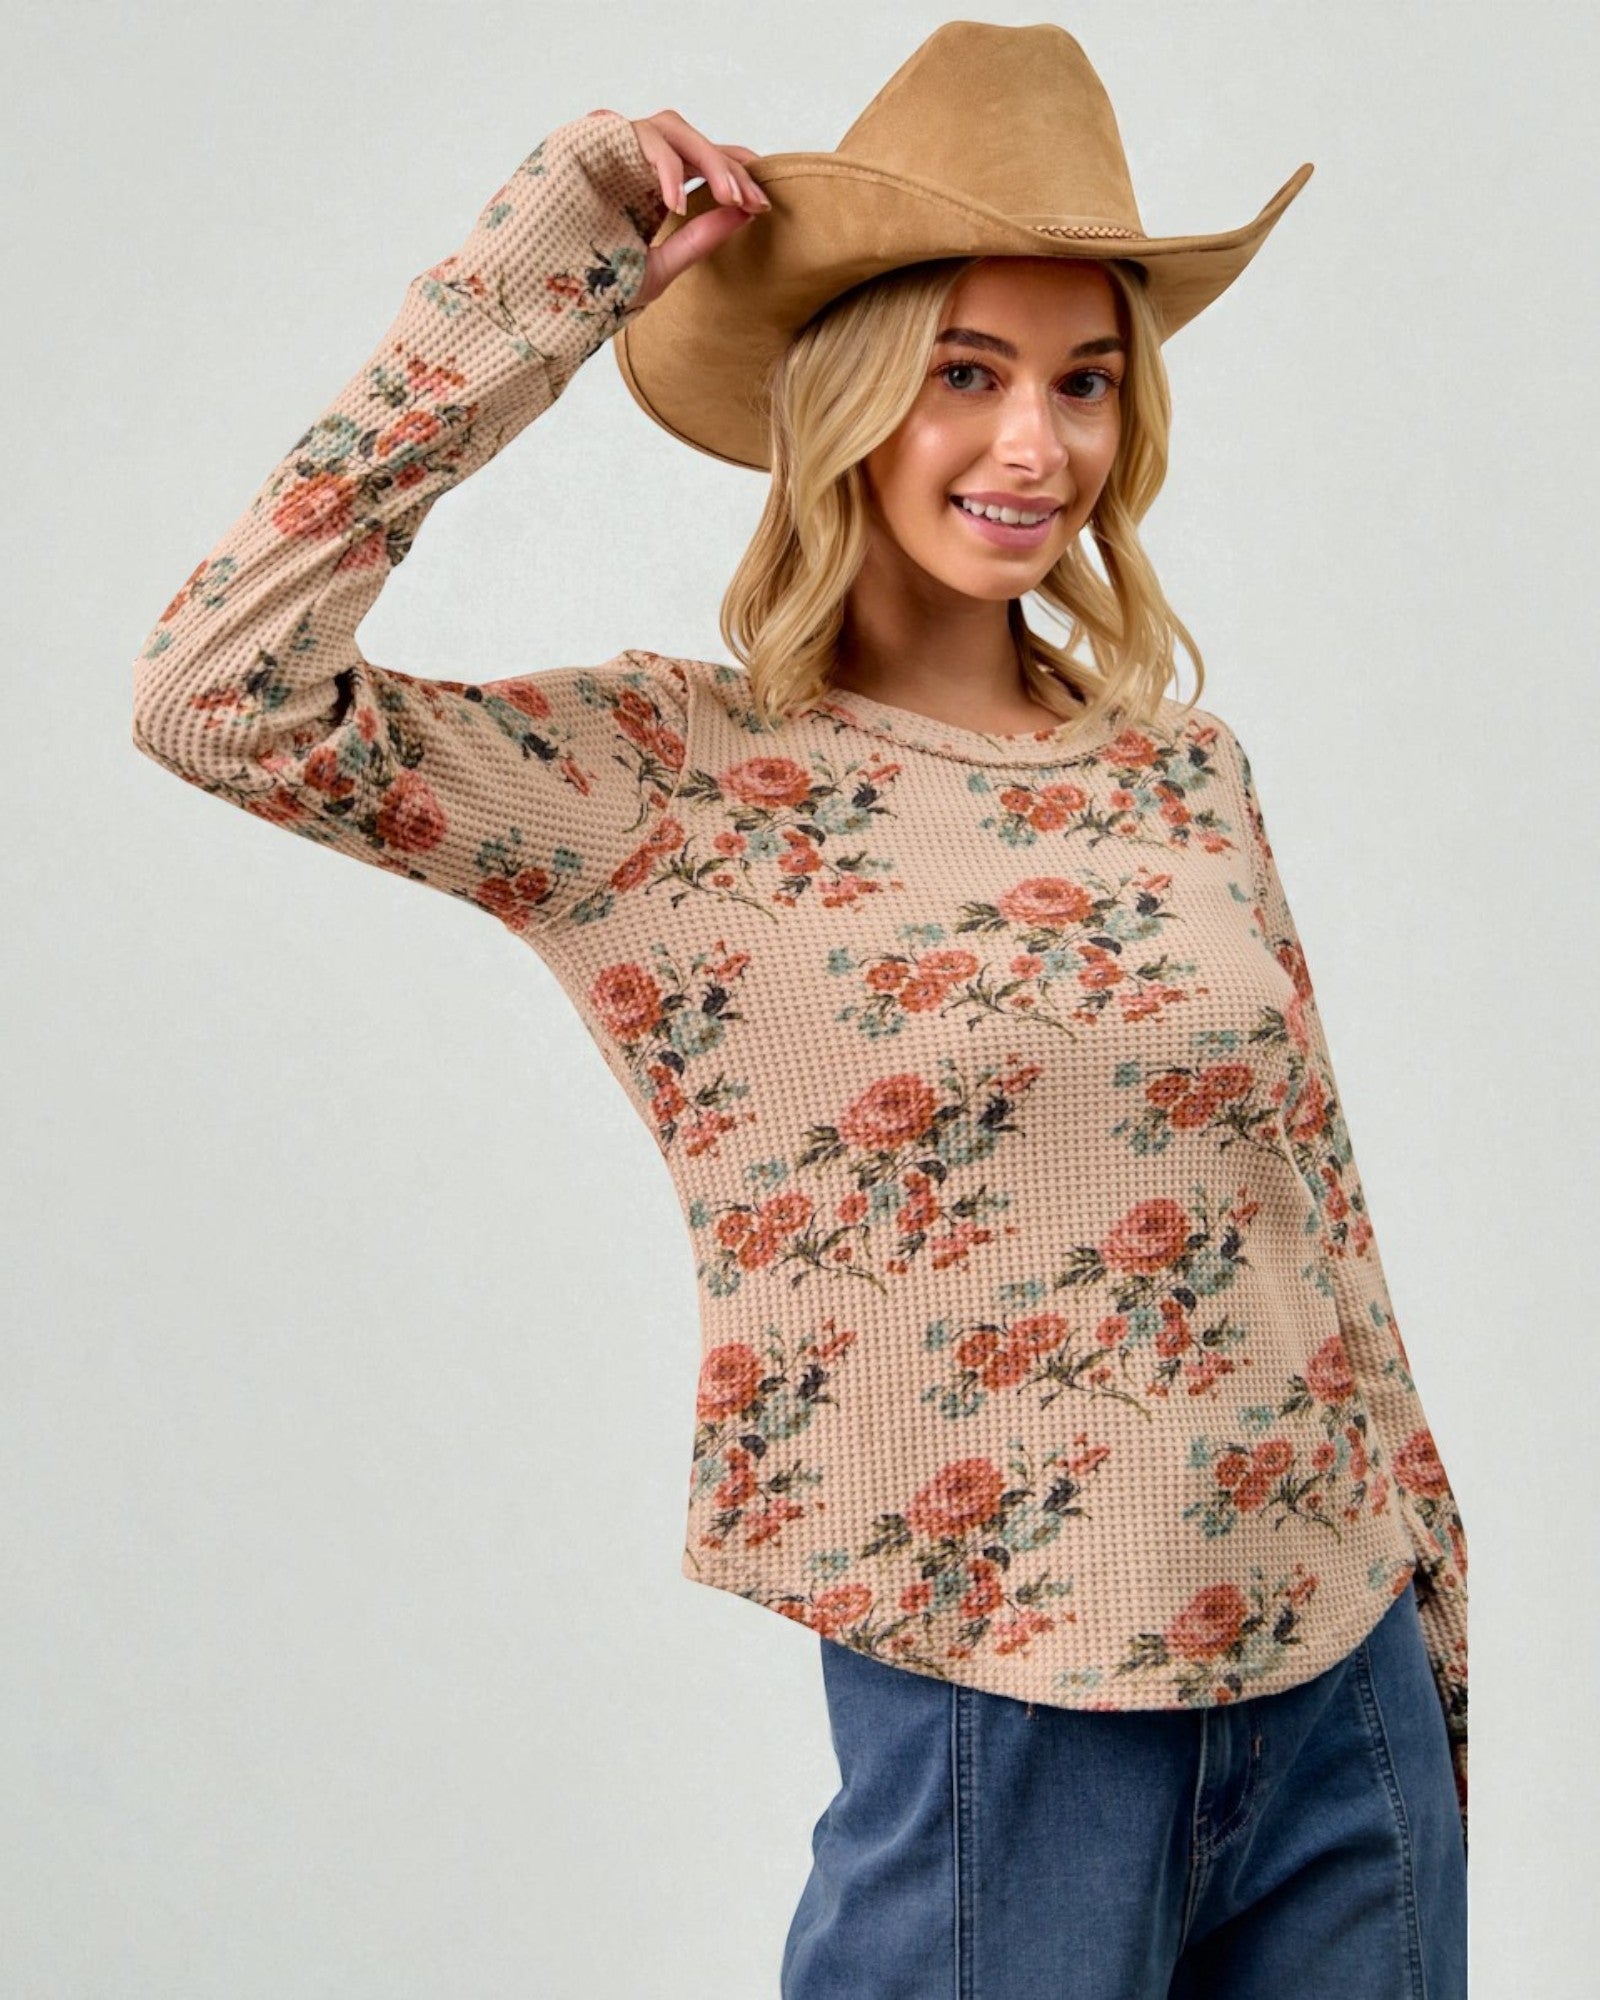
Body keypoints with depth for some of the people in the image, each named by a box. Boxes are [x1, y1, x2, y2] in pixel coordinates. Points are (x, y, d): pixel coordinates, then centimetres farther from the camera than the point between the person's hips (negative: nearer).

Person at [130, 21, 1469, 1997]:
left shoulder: (1183, 766, 5)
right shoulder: (677, 779, -8)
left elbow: (1315, 1205, 12)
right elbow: (220, 696, -22)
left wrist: (1431, 1618, 16)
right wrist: (530, 288, -17)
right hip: (1004, 1725, -4)